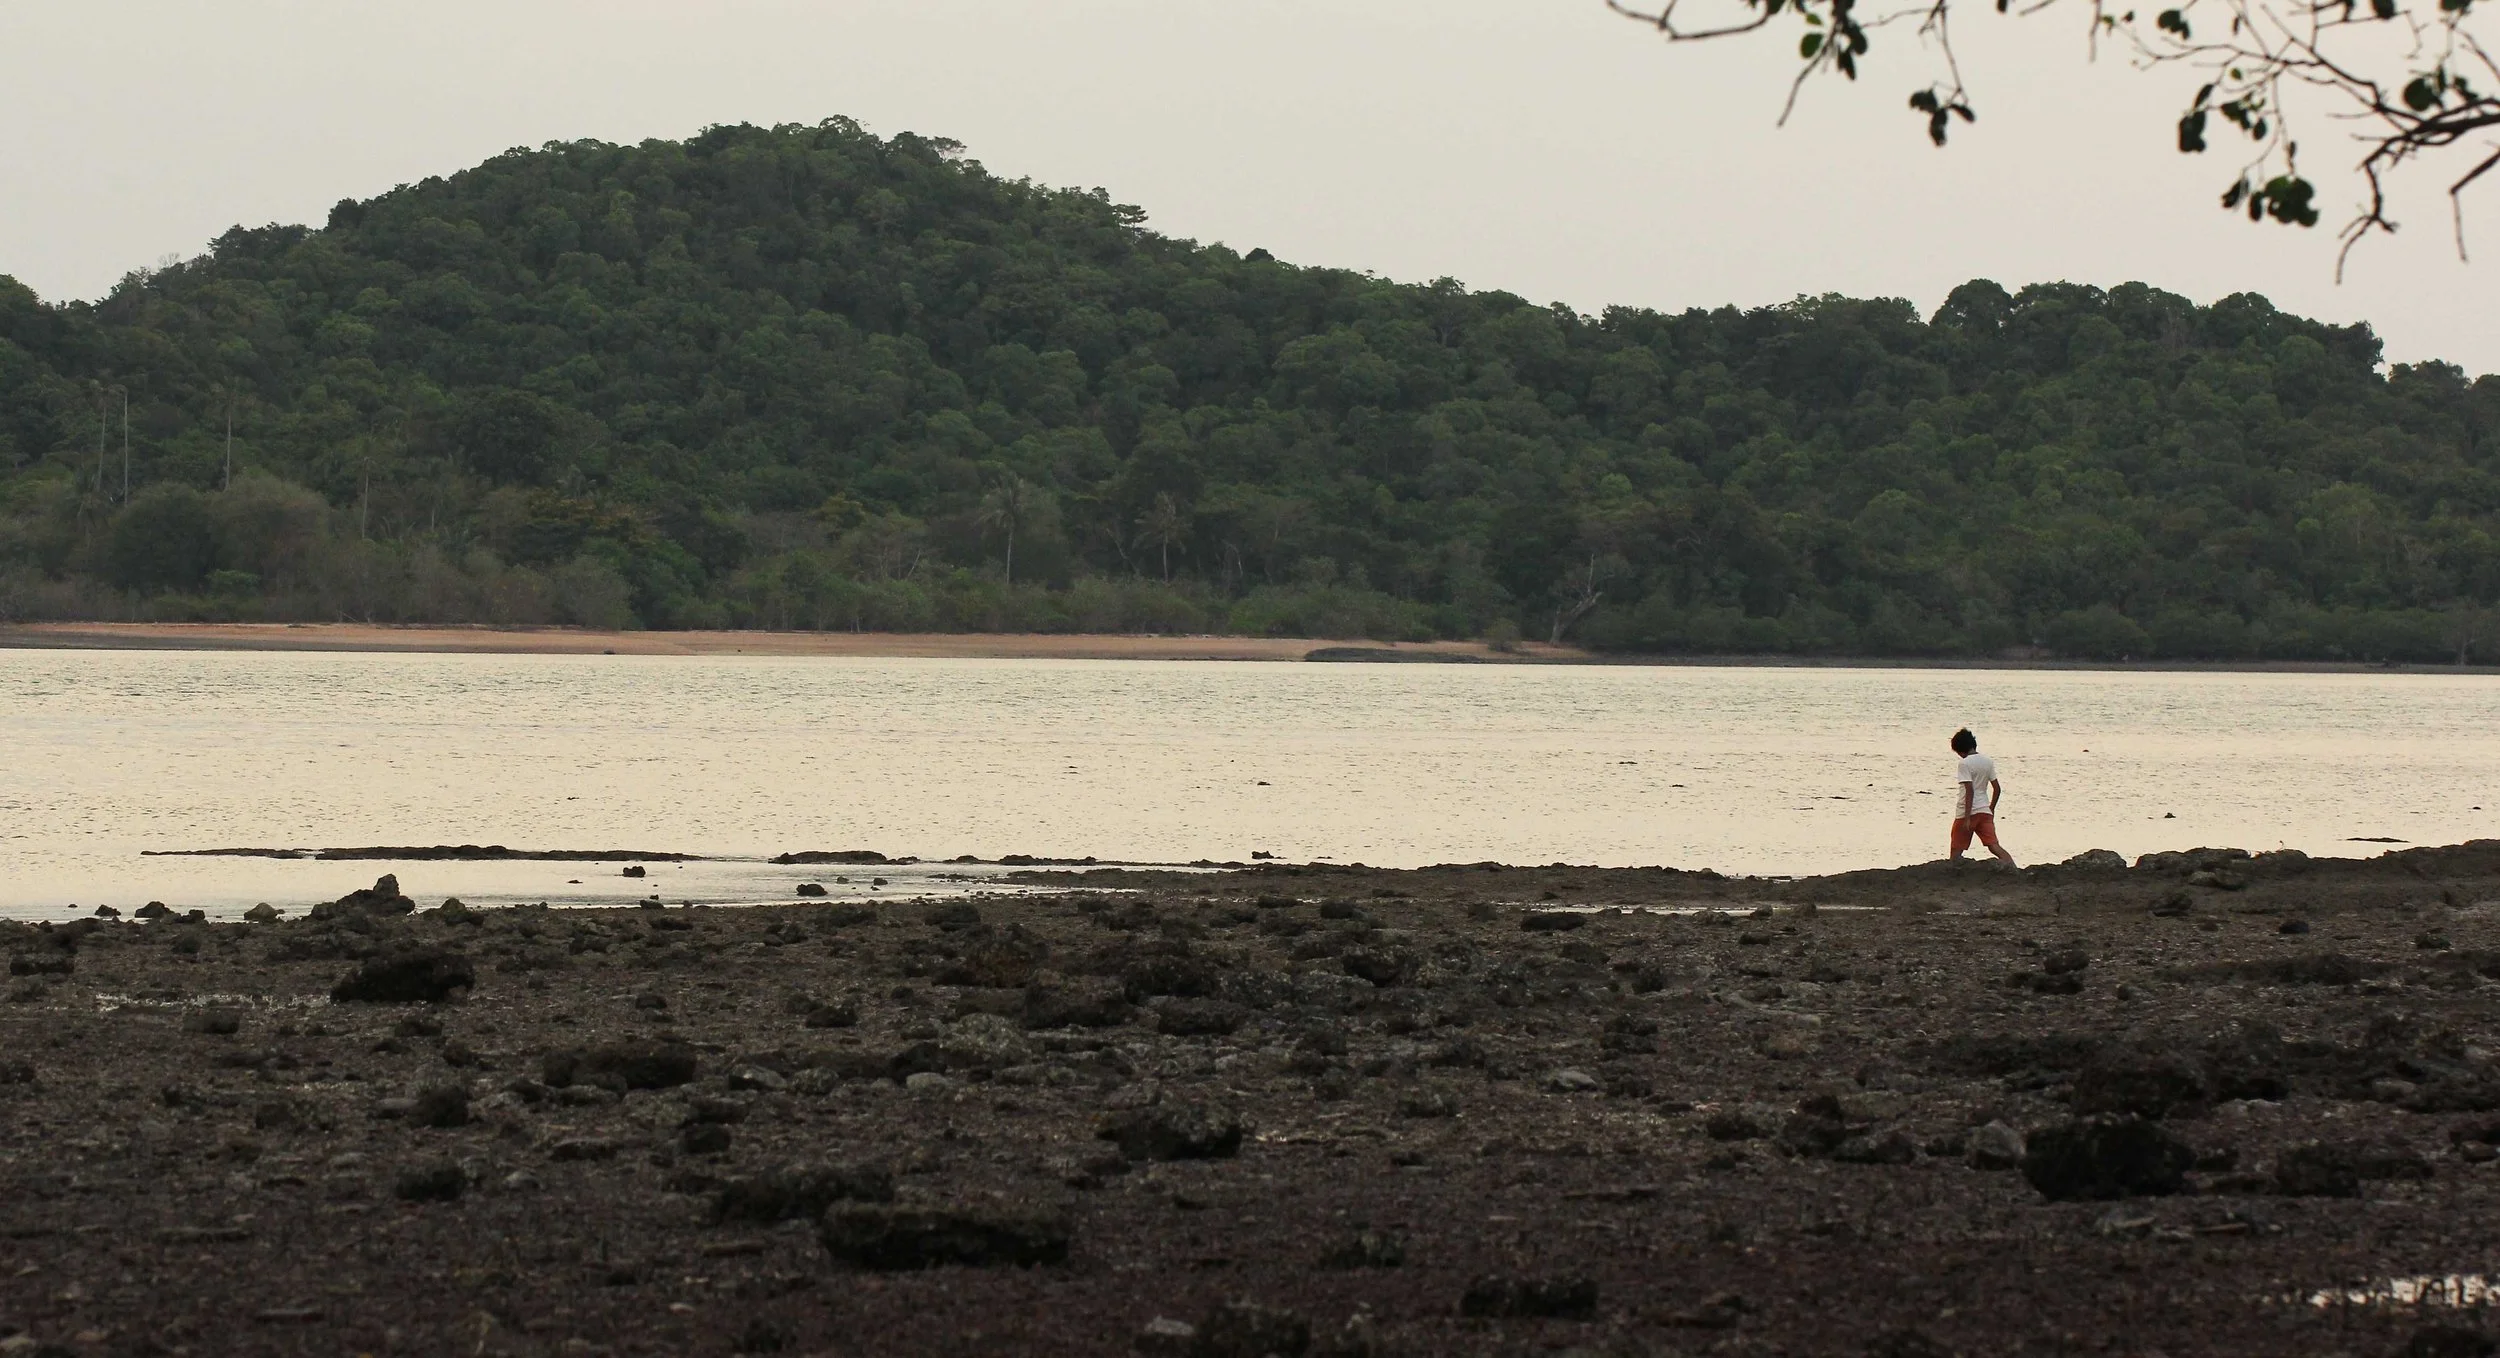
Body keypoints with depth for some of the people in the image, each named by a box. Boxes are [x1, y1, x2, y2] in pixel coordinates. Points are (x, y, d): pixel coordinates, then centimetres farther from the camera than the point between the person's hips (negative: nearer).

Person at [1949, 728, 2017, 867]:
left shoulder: (1965, 763, -12)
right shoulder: (1988, 761, 9)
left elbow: (1969, 790, -19)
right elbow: (1997, 789, 12)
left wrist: (1967, 818, -19)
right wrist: (1991, 809, 25)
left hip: (1967, 811, -6)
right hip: (1984, 811, 6)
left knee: (1957, 851, 6)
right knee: (1993, 845, -6)